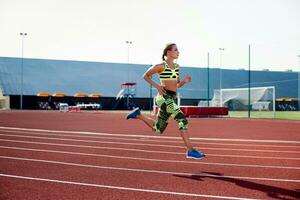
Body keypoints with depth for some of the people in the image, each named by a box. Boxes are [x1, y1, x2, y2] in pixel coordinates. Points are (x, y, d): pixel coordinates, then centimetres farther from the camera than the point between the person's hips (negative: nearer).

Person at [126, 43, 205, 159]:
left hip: (172, 98, 8)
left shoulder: (177, 67, 14)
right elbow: (146, 76, 1)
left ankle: (138, 114, 31)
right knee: (182, 120, -17)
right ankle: (190, 151, -13)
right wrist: (157, 86, -11)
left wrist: (184, 81, -2)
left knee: (158, 128, 14)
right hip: (164, 97, -8)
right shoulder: (161, 66, -6)